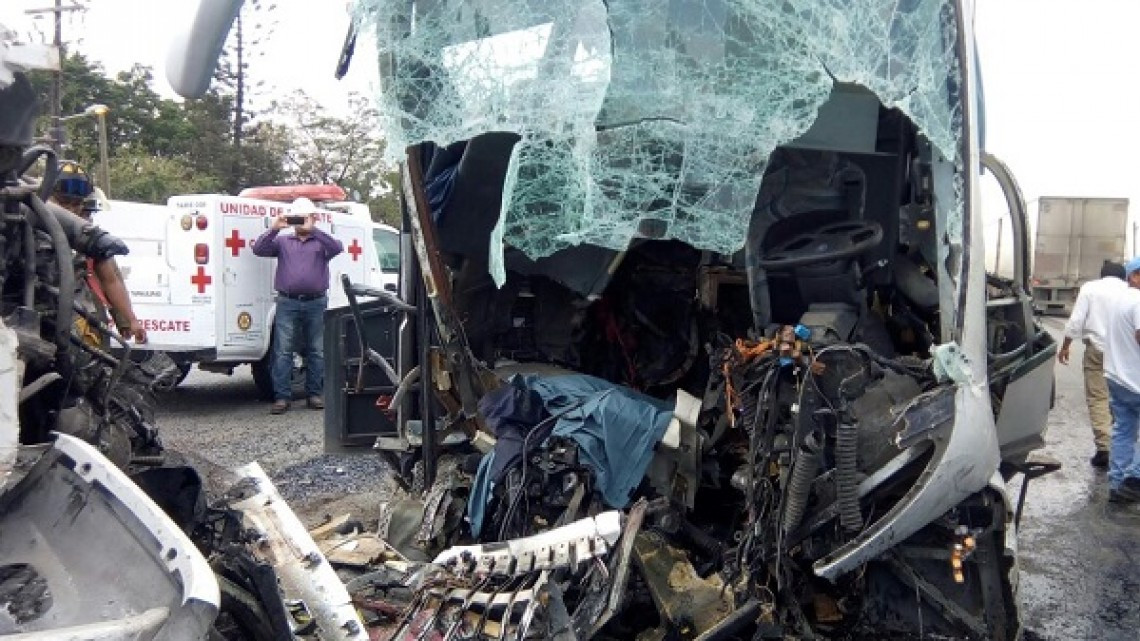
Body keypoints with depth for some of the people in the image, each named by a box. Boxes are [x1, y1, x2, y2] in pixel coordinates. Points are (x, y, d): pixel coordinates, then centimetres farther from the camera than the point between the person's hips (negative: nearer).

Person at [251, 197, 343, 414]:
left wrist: (312, 229, -20)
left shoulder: (321, 241, 10)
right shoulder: (282, 241, 16)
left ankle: (315, 394, 13)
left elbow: (338, 247, -12)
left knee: (317, 351, 5)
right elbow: (258, 249, 3)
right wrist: (274, 229, -11)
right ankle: (282, 397, -3)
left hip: (316, 303, 0)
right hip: (288, 302, 0)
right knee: (283, 352, -5)